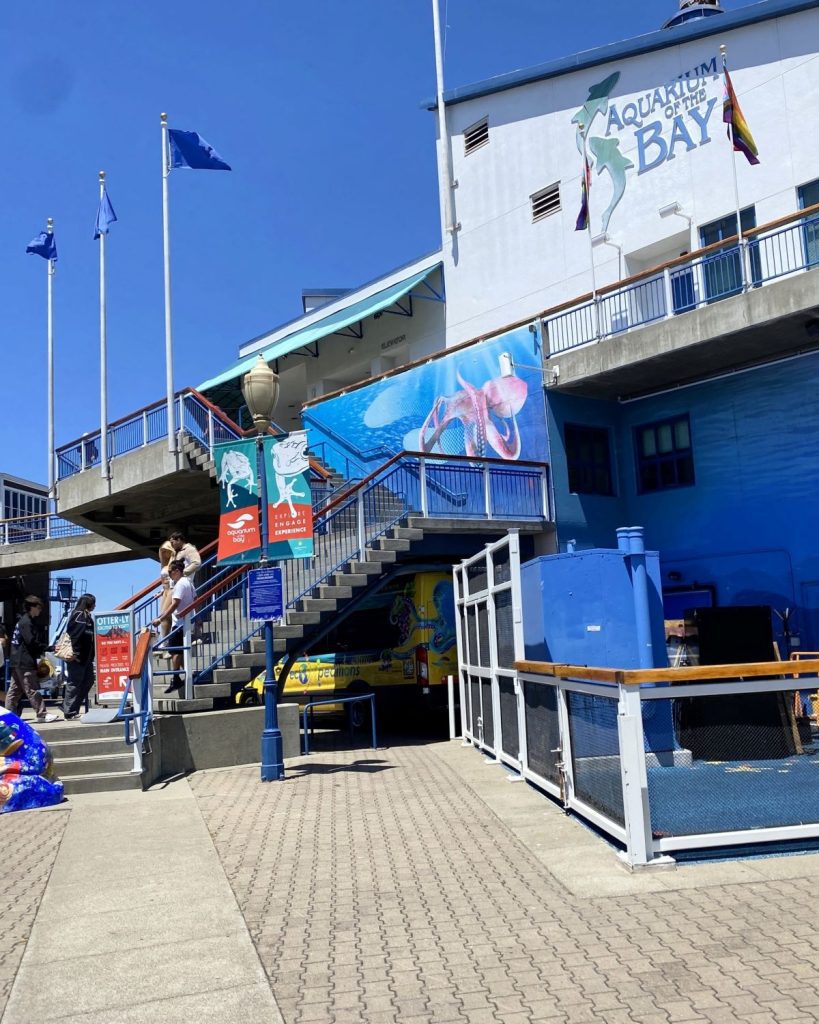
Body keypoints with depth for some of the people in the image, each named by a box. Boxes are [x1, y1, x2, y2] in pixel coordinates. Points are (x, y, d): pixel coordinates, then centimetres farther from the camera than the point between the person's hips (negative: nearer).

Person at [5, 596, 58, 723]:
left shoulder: (23, 621, 18)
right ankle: (41, 714, -7)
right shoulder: (26, 622, -13)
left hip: (18, 662, 10)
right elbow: (32, 642, -18)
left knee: (15, 689, 12)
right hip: (25, 662, -10)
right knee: (32, 689, -8)